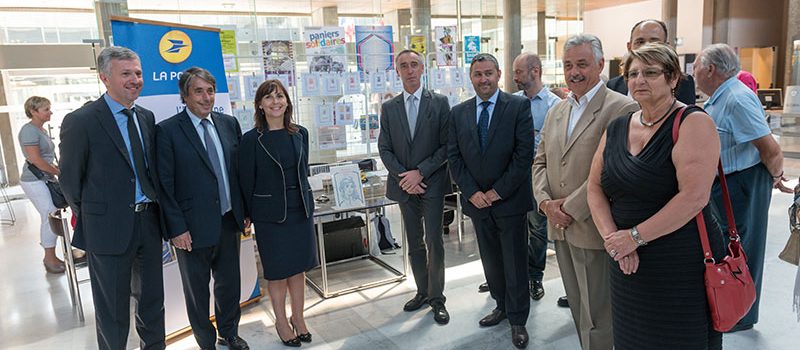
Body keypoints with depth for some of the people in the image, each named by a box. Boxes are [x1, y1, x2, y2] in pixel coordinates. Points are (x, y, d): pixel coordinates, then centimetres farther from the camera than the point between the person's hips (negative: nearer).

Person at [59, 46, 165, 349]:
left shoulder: (146, 117, 7)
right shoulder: (80, 121, -12)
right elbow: (70, 180, -5)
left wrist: (155, 210, 6)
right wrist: (90, 218, 2)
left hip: (148, 222, 6)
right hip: (109, 229, -5)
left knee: (152, 300, 18)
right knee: (113, 309, 9)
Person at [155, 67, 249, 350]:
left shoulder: (229, 123, 4)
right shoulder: (167, 130, -10)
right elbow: (164, 185, -11)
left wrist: (245, 210, 9)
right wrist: (176, 228, -13)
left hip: (229, 220, 5)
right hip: (193, 226, -4)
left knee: (229, 282, 19)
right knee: (197, 289, 13)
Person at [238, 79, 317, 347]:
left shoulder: (300, 134, 3)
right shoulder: (252, 139, -10)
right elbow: (246, 181, -4)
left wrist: (306, 202, 12)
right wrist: (250, 214, 0)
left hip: (301, 209, 4)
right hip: (270, 214, -4)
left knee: (299, 266, 13)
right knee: (277, 270, 8)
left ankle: (298, 317, 30)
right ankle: (281, 321, 27)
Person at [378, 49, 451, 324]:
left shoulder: (439, 103, -1)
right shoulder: (388, 108, 7)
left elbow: (446, 145, -6)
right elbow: (385, 149, 5)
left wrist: (420, 172, -13)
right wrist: (403, 177, -9)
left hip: (432, 183, -3)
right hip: (404, 185, 3)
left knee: (434, 242, -2)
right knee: (414, 244, 12)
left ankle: (436, 298, 12)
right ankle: (422, 291, 26)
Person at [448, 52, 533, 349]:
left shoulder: (519, 106, -5)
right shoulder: (458, 113, 6)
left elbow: (524, 153, -11)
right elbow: (454, 156, 4)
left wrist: (498, 191, -12)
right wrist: (472, 192, -6)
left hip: (509, 200, -3)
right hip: (477, 200, 4)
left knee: (514, 263, 6)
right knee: (490, 260, 15)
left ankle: (517, 319, 21)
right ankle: (502, 305, 34)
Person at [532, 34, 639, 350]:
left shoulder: (621, 108, -11)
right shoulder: (556, 110, 13)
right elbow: (540, 161, 14)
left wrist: (571, 208, -16)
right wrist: (546, 202, -2)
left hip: (593, 229, -7)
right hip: (560, 228, 7)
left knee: (596, 317, 4)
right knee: (578, 310, 19)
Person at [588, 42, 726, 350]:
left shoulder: (693, 123, -10)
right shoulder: (616, 129, 8)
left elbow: (694, 197, -21)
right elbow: (595, 188, 6)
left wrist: (635, 236, -17)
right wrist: (612, 238, -10)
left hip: (682, 267, -5)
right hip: (627, 264, 6)